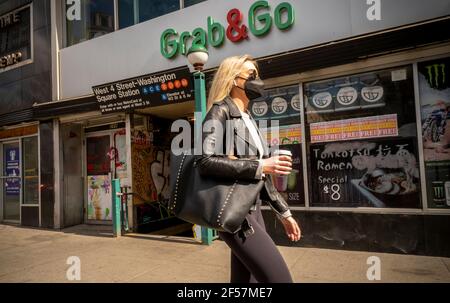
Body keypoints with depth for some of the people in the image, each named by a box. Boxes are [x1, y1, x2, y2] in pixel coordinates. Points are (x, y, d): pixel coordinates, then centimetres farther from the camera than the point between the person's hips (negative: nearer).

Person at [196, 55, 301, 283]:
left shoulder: (249, 119, 18)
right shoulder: (220, 111, -7)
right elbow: (206, 162, -22)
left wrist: (283, 212, 18)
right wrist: (258, 166, -20)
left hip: (253, 209, 9)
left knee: (247, 279, 13)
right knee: (280, 278, -11)